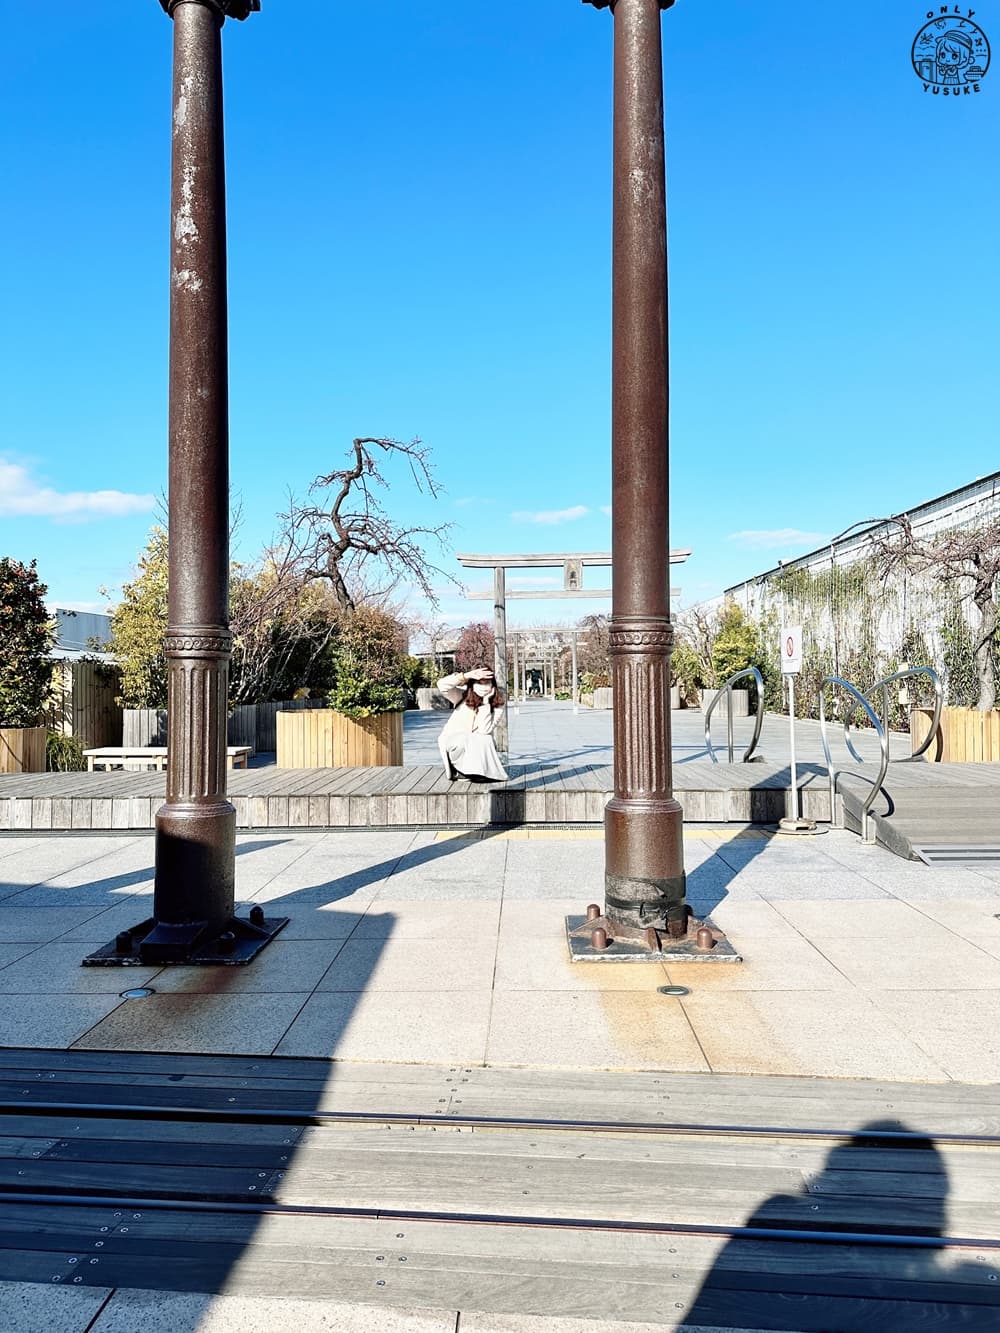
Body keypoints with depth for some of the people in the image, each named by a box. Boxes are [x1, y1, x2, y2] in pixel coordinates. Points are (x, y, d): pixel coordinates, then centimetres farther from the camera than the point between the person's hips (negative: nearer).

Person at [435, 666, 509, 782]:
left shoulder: (494, 704, -13)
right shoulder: (463, 696, -13)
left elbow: (484, 730, -28)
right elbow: (442, 685, -33)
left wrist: (486, 701, -28)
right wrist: (468, 675, -39)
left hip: (475, 747, 1)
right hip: (451, 741, -1)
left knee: (486, 740, -31)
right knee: (464, 740, -35)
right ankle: (454, 769, -6)